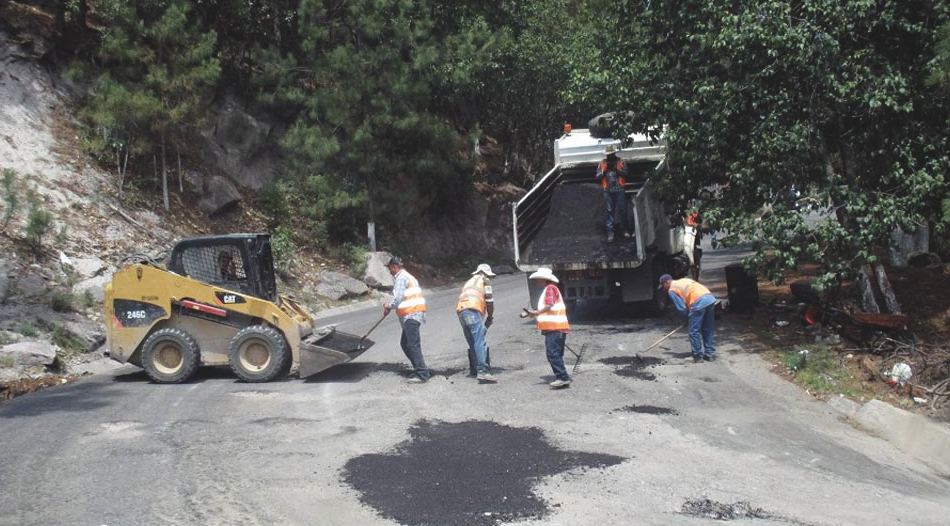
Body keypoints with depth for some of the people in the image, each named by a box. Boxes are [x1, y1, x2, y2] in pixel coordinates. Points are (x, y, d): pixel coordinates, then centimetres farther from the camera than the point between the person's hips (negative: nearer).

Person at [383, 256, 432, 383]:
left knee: (413, 345, -11)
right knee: (404, 343, 16)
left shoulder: (400, 278, -10)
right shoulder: (408, 276, 23)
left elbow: (398, 299, -16)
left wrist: (389, 306, 2)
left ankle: (422, 375, -14)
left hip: (410, 315, -11)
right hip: (414, 314, 11)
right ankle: (423, 370, 17)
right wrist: (390, 306, 16)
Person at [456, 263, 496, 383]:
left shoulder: (468, 282, 37)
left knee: (473, 344, 12)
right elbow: (489, 300, 7)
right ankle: (483, 372, -27)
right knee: (480, 342, -16)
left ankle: (475, 370, 10)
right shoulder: (484, 280, 17)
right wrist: (490, 317, 18)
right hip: (473, 310, -7)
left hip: (460, 310, 7)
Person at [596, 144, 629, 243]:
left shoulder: (621, 162, 3)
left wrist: (616, 169, -18)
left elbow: (625, 174, -5)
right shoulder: (602, 163, 7)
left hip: (619, 190, 0)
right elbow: (598, 177, 3)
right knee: (610, 211, 2)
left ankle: (624, 229, 14)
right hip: (608, 191, 1)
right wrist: (605, 171, -14)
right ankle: (610, 232, 3)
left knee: (622, 210, 3)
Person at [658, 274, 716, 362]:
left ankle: (697, 356, 8)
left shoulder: (672, 290, 6)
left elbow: (681, 307, -1)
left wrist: (687, 317, 18)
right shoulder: (684, 280, 29)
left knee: (694, 332, 4)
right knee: (708, 330, 16)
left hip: (699, 303, -8)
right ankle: (710, 354, 20)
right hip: (710, 298, 8)